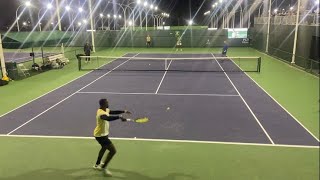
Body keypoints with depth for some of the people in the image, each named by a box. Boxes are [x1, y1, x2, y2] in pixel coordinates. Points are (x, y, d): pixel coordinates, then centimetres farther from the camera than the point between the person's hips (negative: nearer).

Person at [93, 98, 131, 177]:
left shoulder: (105, 110, 1)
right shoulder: (102, 113, -31)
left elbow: (113, 112, 15)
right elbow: (108, 118, -52)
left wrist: (124, 111, 8)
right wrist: (119, 117, -59)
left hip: (103, 134, 11)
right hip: (100, 135, -11)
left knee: (104, 148, 33)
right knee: (113, 151, -11)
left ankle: (97, 164, 51)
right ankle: (104, 167, 4)